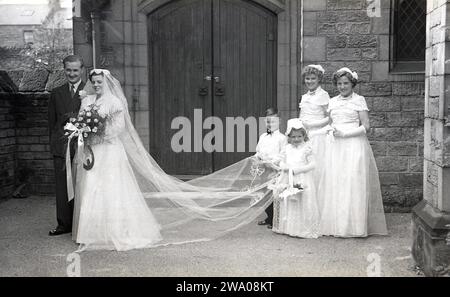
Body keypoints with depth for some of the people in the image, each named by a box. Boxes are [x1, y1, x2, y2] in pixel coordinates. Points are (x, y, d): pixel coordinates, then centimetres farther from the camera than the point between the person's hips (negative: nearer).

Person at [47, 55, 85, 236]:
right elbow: (52, 122, 16)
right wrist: (54, 143, 8)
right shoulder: (56, 93, 15)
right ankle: (64, 224, 14)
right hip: (61, 148, 4)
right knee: (62, 188, 5)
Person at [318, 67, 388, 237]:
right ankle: (336, 225, 4)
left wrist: (344, 133, -11)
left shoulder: (359, 100, 1)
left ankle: (354, 226, -1)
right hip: (335, 146, 5)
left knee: (353, 183, -7)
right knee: (334, 184, -1)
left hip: (353, 146, -5)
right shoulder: (333, 102, 15)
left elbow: (366, 127, -5)